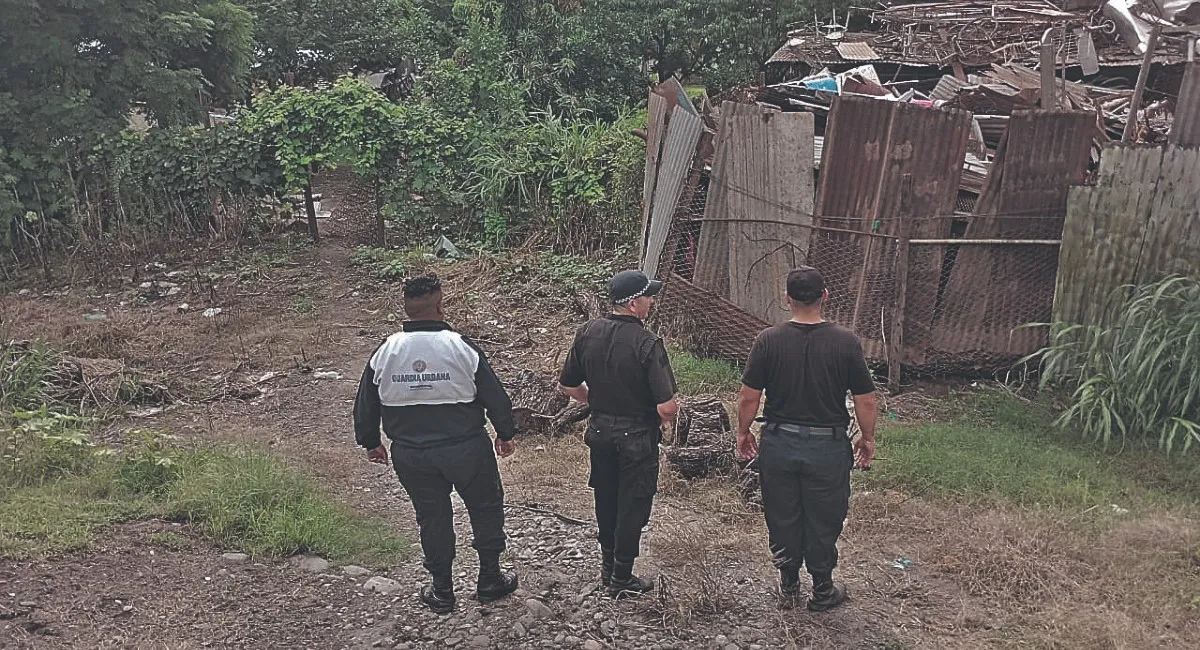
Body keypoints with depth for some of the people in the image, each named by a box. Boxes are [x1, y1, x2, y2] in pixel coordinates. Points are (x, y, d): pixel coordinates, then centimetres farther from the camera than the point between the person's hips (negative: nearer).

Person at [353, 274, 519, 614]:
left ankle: (442, 590, 26)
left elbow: (365, 405, 5)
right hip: (466, 450, -2)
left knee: (432, 517, 16)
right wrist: (505, 434, 8)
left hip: (411, 455, 3)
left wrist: (370, 443, 20)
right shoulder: (462, 347, -14)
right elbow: (494, 396, -7)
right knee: (486, 507, 17)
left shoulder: (384, 353, -5)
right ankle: (490, 579, 26)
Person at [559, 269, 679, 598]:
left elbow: (569, 386, 4)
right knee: (632, 506, 10)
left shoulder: (588, 333, -5)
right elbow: (667, 406, -24)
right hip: (637, 436, -5)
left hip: (600, 430, 6)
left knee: (606, 501, 21)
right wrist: (663, 418, -2)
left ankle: (608, 566, 37)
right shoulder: (647, 344, -22)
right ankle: (621, 579, 20)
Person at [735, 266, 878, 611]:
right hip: (828, 447, -1)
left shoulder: (768, 340, -10)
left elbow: (749, 396, -6)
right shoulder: (846, 342, -11)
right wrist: (868, 438, 9)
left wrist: (743, 432, 9)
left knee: (783, 519, 16)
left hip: (779, 444, 1)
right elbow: (865, 401, -6)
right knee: (824, 521, 14)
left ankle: (788, 586, 30)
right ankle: (822, 590, 29)